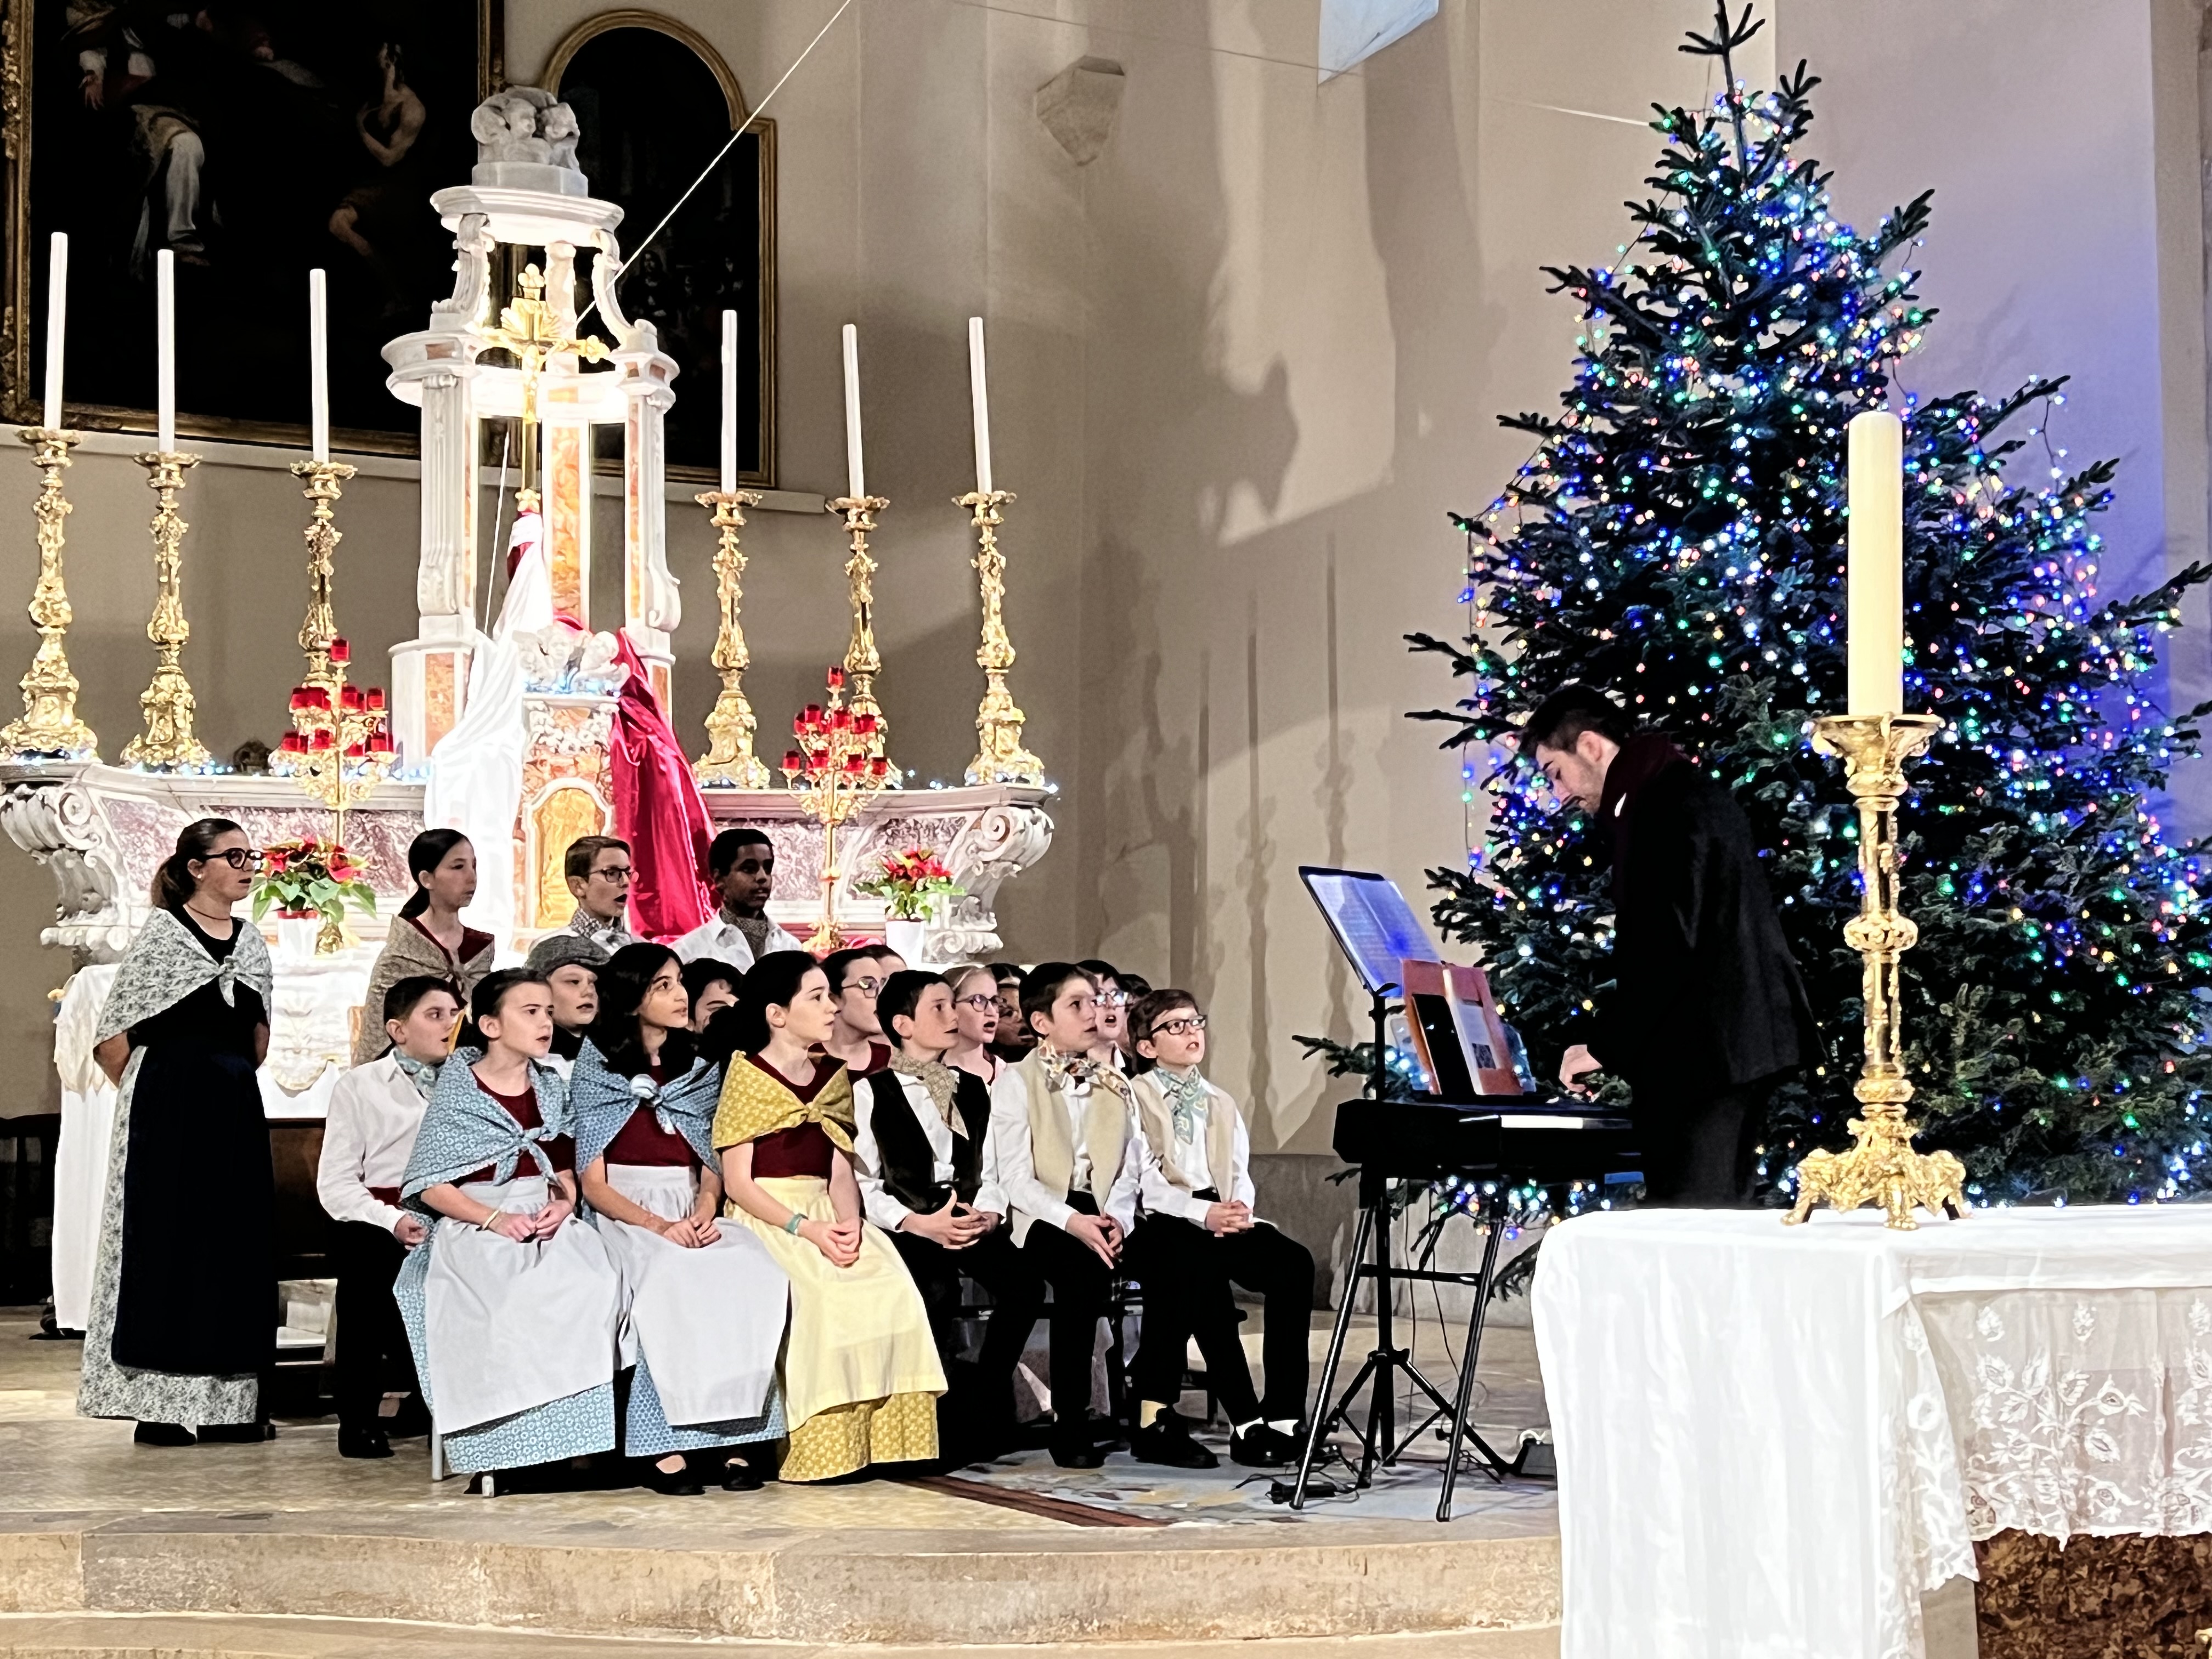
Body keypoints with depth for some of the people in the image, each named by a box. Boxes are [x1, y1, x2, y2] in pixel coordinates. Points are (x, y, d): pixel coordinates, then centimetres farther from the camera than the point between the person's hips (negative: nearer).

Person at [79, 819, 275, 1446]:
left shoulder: (252, 941, 12)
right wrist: (151, 1094, 0)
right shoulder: (162, 933, -6)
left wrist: (230, 1083, 14)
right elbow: (112, 1040, -6)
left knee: (237, 1246, 5)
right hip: (168, 1112, -6)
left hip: (235, 1111, 6)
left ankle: (228, 1403, 12)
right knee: (166, 1244, -3)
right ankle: (160, 1406, 2)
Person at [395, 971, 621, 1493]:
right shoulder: (457, 1090, 2)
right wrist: (495, 1219, -15)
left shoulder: (551, 1088, 16)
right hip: (474, 1227, -4)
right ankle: (503, 1451, -28)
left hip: (548, 1221, 4)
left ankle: (577, 1432, -24)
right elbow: (431, 1186, -2)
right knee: (516, 1297, -36)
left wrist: (564, 1202, -3)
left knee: (594, 1285, -29)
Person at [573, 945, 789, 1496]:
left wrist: (705, 1213, -9)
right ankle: (665, 1444, -32)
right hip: (623, 1218, -3)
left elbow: (712, 1168, 14)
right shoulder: (597, 1070, 4)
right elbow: (593, 1184, -3)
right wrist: (658, 1226, -18)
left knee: (753, 1270, -30)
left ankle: (726, 1435, -28)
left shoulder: (700, 1071, 16)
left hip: (691, 1216, 4)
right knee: (674, 1277, -37)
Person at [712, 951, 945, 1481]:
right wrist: (804, 1229, -19)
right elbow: (737, 1182, -6)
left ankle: (875, 1433, -15)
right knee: (822, 1293, -32)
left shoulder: (832, 1076, 16)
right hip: (765, 1220, -5)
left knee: (889, 1288, -22)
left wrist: (849, 1221, -11)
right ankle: (816, 1446, -22)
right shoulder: (746, 1075, -1)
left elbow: (841, 1170, 11)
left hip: (825, 1218, 5)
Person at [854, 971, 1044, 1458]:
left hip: (970, 1222, 4)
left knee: (1024, 1280, -25)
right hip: (906, 1226, -4)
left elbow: (989, 1172, 17)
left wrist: (989, 1215, -4)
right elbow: (864, 1185, -3)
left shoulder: (973, 1089, 22)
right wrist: (919, 1223, -17)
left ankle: (985, 1398, -10)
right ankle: (945, 1416, -16)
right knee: (938, 1289, -33)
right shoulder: (872, 1092, 5)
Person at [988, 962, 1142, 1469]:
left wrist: (1117, 1218, -11)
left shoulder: (1114, 1085, 19)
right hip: (1043, 1218, -4)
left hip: (1103, 1217, 5)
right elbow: (1015, 1177, -8)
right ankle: (1071, 1425, -27)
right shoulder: (1015, 1084, 2)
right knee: (1082, 1272, -35)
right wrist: (1072, 1221, -23)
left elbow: (1128, 1166, 11)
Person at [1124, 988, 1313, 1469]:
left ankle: (1283, 1414, -27)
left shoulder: (1221, 1104, 26)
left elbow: (1241, 1173, 16)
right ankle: (1246, 1420, -36)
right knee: (1201, 1267, -38)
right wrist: (1202, 1212, -20)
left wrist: (1237, 1208, -8)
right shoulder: (1133, 1098, 6)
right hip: (1158, 1223, -5)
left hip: (1220, 1217, 6)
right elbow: (1140, 1182, -7)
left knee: (1293, 1262, -24)